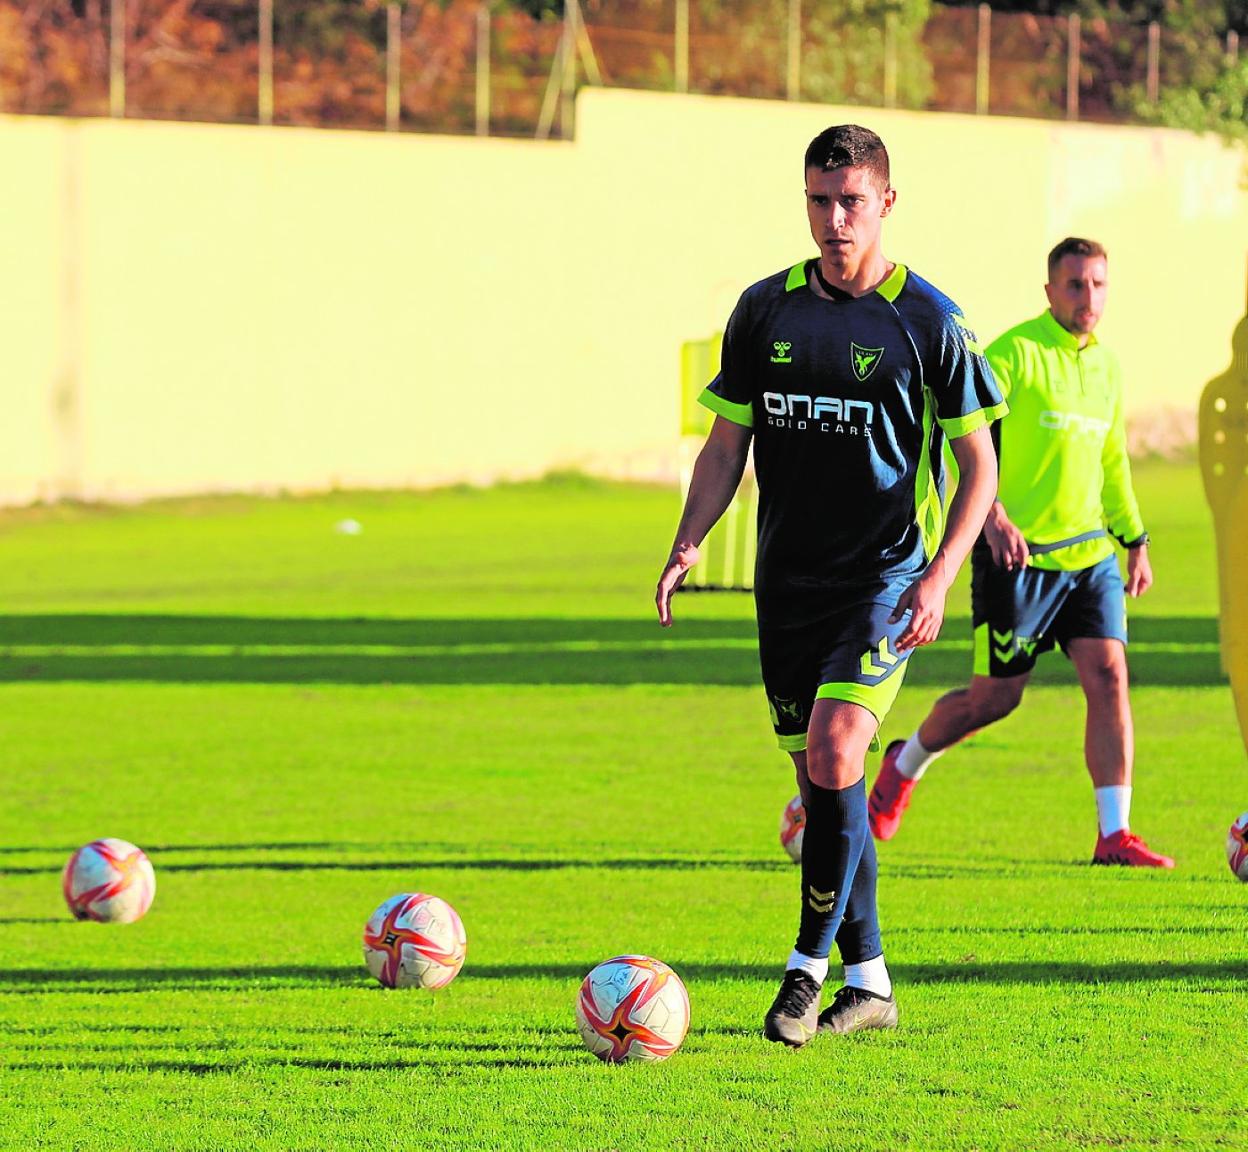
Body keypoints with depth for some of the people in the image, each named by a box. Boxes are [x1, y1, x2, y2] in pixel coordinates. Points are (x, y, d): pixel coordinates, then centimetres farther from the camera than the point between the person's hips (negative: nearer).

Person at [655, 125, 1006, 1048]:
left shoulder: (930, 321, -6)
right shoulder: (766, 311, 5)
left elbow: (979, 464, -2)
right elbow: (727, 443, 12)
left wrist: (940, 576, -14)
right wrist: (690, 543, -4)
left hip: (885, 577, -5)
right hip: (788, 580, 5)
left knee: (834, 756, -20)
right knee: (819, 778, 7)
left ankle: (810, 967, -10)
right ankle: (868, 981, 17)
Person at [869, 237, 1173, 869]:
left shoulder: (1105, 364, 12)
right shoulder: (1015, 353, -11)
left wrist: (1135, 539, 21)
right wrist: (994, 514, -29)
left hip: (1089, 551, 6)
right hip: (1017, 554, -6)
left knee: (1109, 675, -9)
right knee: (996, 695, 1)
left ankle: (1114, 835, -8)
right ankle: (904, 764, 29)